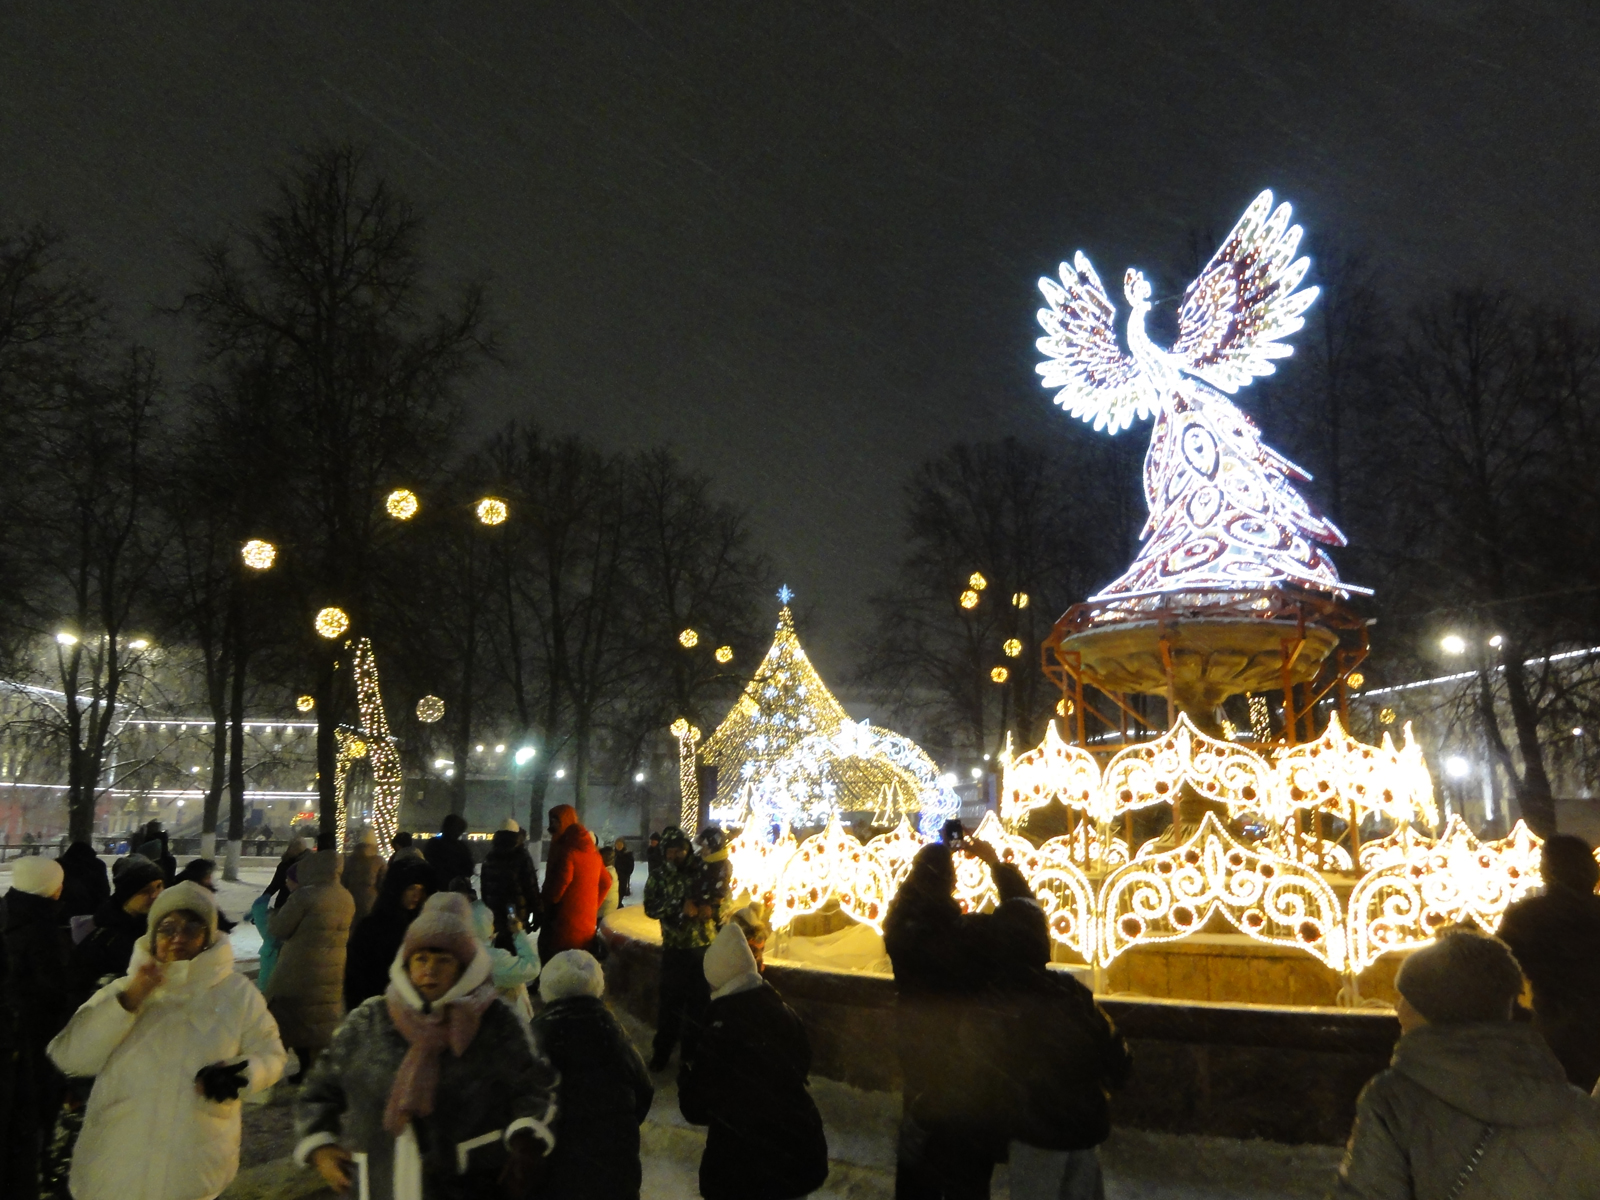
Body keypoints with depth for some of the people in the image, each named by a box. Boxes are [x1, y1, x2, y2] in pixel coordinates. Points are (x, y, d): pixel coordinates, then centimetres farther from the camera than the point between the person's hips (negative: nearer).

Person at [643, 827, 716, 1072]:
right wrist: (680, 908, -22)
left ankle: (692, 1050, 22)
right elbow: (651, 907, -11)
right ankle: (662, 1050, 19)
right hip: (675, 948, 0)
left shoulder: (703, 871, 0)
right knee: (670, 999, 3)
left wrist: (709, 909, -15)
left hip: (705, 946, 0)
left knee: (700, 1000, 7)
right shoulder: (658, 878, 2)